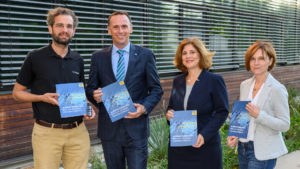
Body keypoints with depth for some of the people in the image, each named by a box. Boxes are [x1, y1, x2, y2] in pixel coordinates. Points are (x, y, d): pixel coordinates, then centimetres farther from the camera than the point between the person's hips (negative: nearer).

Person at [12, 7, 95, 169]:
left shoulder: (77, 60, 10)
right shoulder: (35, 57, -3)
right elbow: (17, 92, 3)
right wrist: (42, 97, -14)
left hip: (78, 132, 4)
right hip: (47, 132, -3)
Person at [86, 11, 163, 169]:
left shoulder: (146, 55, 1)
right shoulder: (98, 57, 5)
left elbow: (156, 89, 2)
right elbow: (91, 88, 9)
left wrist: (144, 107, -16)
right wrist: (95, 96, -15)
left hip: (136, 128, -2)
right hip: (109, 128, 2)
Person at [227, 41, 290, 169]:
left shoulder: (277, 89, -11)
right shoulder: (245, 85, 7)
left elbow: (284, 125, -11)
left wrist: (259, 115, -24)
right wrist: (234, 136, 2)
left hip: (262, 153, -6)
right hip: (243, 148, 6)